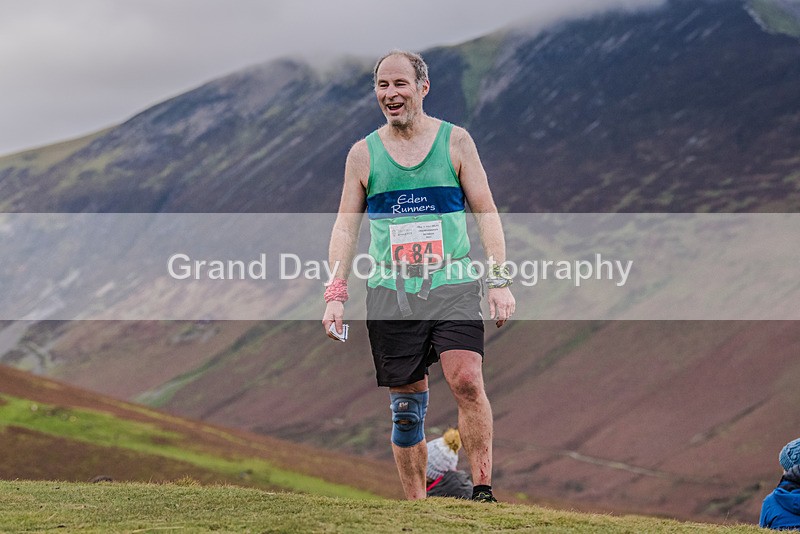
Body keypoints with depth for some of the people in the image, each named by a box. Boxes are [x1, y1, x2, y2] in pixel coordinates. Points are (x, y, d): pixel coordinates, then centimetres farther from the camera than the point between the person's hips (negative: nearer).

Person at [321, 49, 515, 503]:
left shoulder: (455, 141, 5)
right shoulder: (363, 154, 8)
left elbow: (486, 213, 5)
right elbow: (346, 227, 11)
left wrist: (500, 281, -4)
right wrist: (336, 294, 0)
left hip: (453, 285, -2)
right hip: (391, 294, 2)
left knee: (467, 381, -20)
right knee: (408, 404, 3)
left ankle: (483, 491, -14)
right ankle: (416, 505, 13)